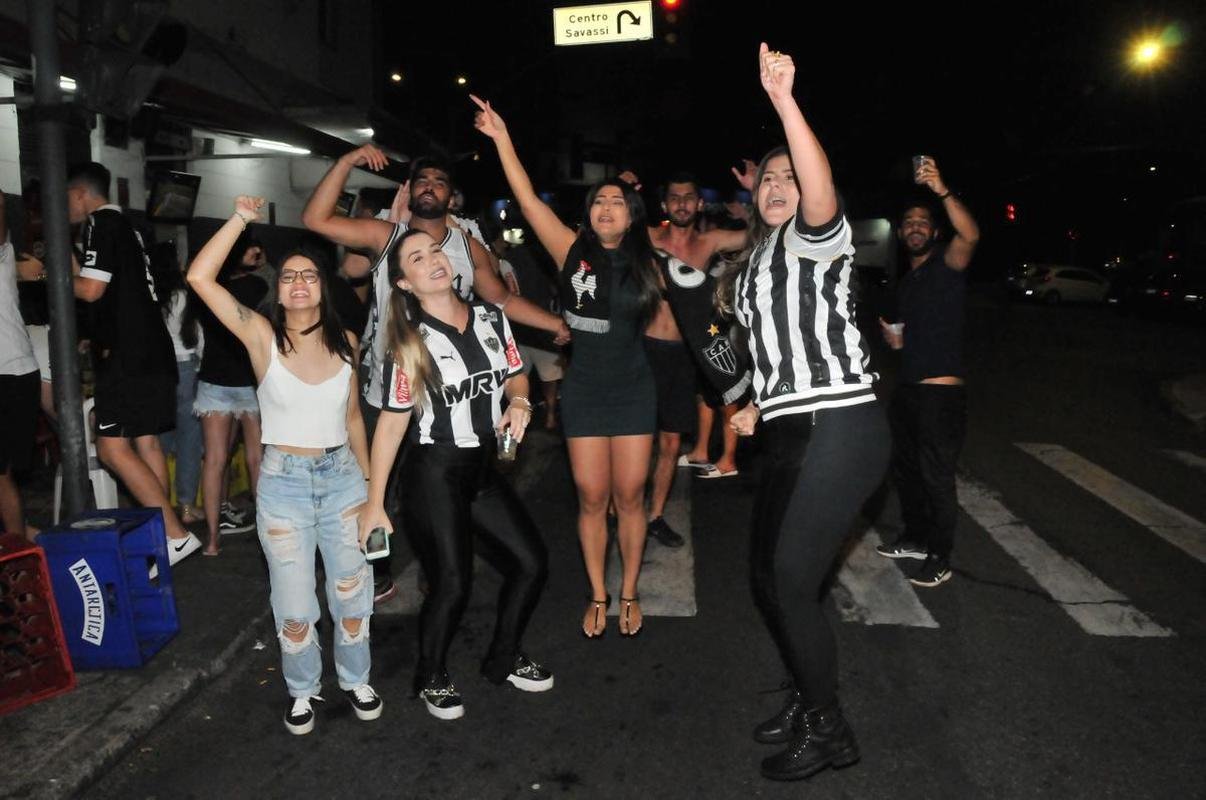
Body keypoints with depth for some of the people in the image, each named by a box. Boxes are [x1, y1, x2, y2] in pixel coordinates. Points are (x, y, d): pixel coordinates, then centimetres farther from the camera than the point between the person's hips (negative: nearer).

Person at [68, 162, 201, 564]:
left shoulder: (101, 223, -7)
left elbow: (91, 289, -14)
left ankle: (176, 535, -14)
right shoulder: (126, 226, 21)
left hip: (128, 355, -10)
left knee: (113, 447, -11)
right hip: (151, 350, 10)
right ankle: (160, 534, 13)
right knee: (146, 443, 10)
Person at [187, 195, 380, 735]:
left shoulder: (345, 342, 1)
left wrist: (368, 480, 13)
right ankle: (302, 691, 32)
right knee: (294, 604, 9)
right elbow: (199, 277, -20)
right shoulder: (261, 336, -7)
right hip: (283, 481, -2)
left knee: (352, 591, 12)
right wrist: (241, 219, -18)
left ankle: (356, 679, 35)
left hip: (342, 476, 2)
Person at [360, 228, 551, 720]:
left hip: (484, 467, 5)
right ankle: (431, 678, 27)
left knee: (531, 563, 5)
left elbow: (515, 374, 16)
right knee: (452, 585, -3)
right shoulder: (409, 340, -8)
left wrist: (518, 403, -9)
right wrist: (374, 503, -9)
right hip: (432, 473, -5)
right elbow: (392, 421, -9)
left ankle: (504, 660, 31)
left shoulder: (490, 317, 3)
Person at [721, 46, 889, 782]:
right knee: (768, 572, 13)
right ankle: (810, 698, 34)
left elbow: (822, 190, -28)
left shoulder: (814, 238, -2)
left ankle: (829, 730, 12)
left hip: (840, 428, -9)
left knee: (792, 580, -9)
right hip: (791, 435, 9)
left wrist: (784, 100, -35)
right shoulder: (753, 265, 22)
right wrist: (759, 409, 17)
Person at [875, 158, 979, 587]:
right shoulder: (906, 281, 17)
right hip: (908, 388, 9)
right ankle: (916, 538, 34)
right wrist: (897, 340, 7)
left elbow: (970, 234, -29)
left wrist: (942, 190, -40)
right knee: (904, 468, 17)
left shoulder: (946, 263, -6)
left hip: (942, 392, -9)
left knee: (936, 476, -4)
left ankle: (940, 559, 8)